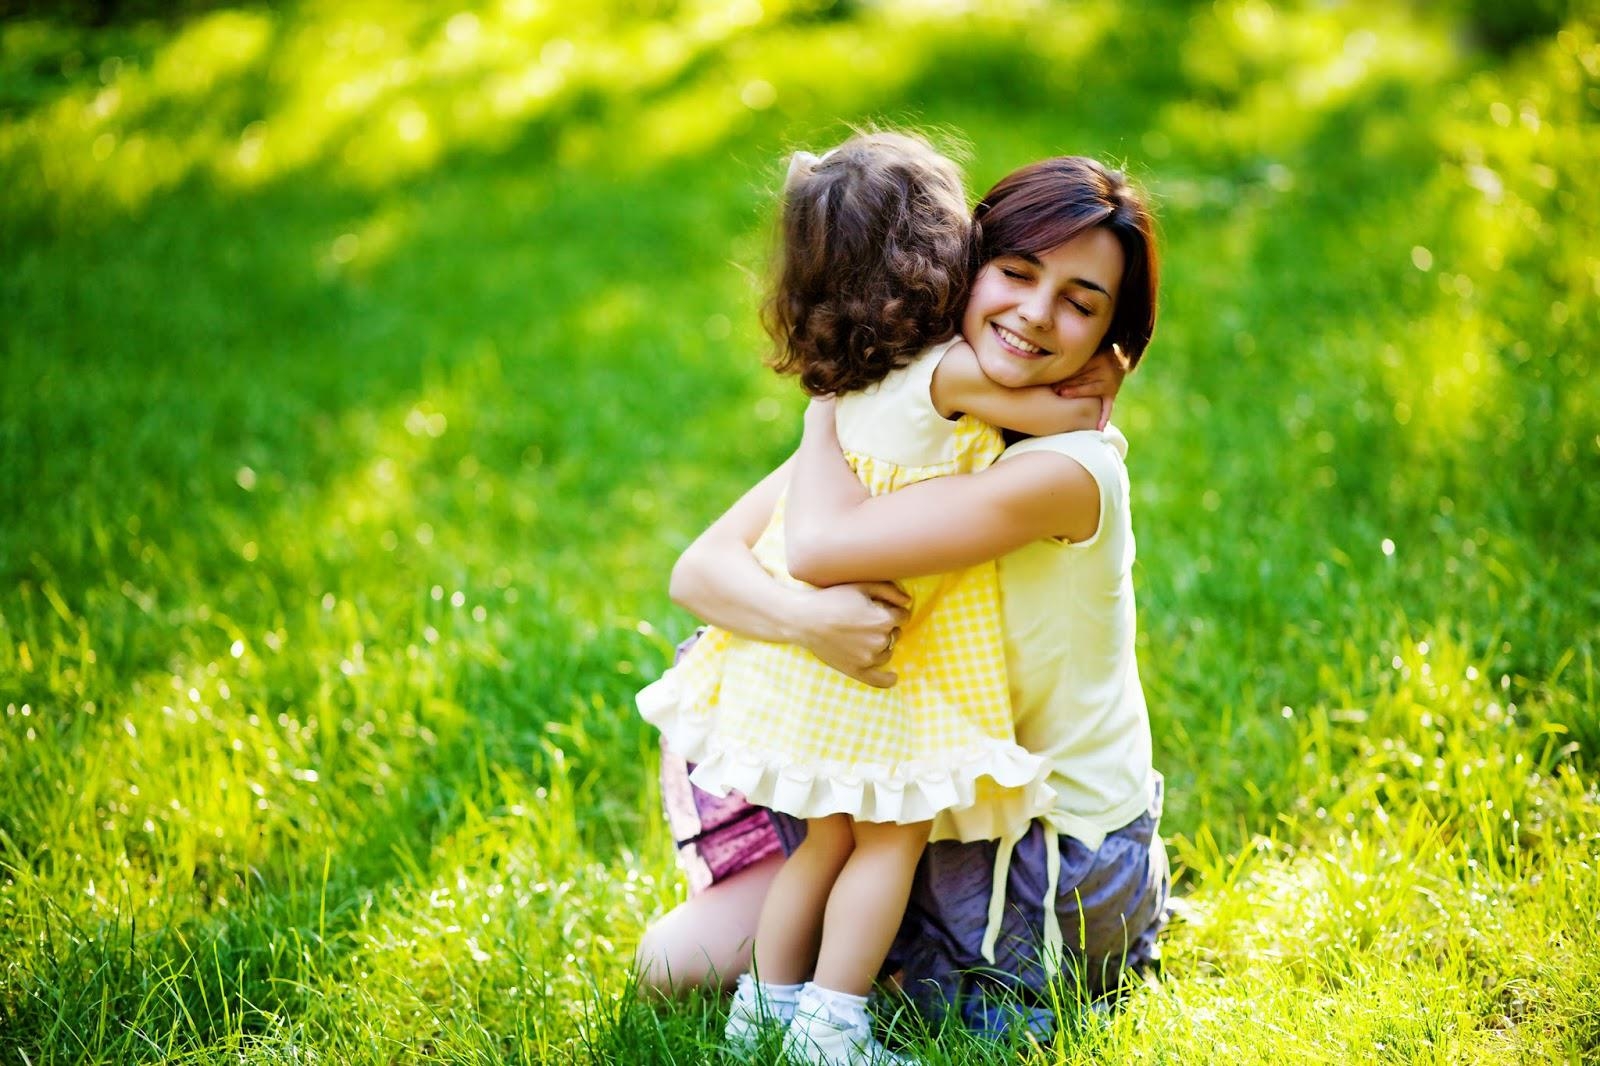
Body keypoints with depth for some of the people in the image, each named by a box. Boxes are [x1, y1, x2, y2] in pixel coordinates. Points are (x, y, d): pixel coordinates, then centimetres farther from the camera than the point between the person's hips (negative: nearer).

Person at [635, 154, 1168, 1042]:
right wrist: (806, 617, -39)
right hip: (937, 798, 7)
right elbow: (698, 570, -16)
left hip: (1056, 863, -7)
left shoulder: (1068, 471, -28)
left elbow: (820, 547, -35)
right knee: (671, 963, 6)